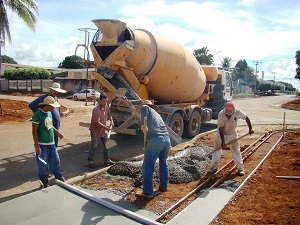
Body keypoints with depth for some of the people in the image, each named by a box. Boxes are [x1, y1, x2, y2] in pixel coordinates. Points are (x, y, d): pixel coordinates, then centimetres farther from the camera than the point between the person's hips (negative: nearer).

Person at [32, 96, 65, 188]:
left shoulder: (49, 113, 6)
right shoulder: (37, 115, -17)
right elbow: (34, 131, -16)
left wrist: (57, 132, 11)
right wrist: (37, 146, -18)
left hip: (51, 143, 7)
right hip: (42, 144, -7)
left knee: (55, 161, 17)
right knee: (42, 164, 7)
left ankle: (59, 177, 34)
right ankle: (44, 183, 22)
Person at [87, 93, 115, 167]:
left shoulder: (106, 106, -3)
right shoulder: (96, 110, -28)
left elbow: (108, 114, 17)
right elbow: (97, 122, -34)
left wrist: (111, 121, 3)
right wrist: (106, 127, -36)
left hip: (103, 130, 8)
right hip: (95, 131, -8)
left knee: (106, 145, 13)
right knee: (94, 146, 2)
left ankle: (106, 160, 25)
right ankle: (90, 161, 17)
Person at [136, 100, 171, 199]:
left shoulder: (148, 109, 12)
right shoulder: (157, 114, 31)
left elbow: (143, 107, -13)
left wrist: (143, 125, -14)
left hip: (155, 140, -8)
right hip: (166, 139, 8)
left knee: (148, 167, 0)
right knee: (163, 163, 25)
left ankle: (148, 192, 3)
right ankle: (164, 186, 38)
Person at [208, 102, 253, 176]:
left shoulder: (238, 112, -24)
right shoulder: (221, 114, -28)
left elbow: (246, 118, -4)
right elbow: (221, 129, -24)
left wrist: (250, 129, -2)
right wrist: (223, 141, -24)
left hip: (232, 134, 1)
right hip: (220, 134, -1)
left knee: (236, 150, 3)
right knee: (216, 150, 0)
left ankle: (240, 168, 15)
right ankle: (214, 167, 12)